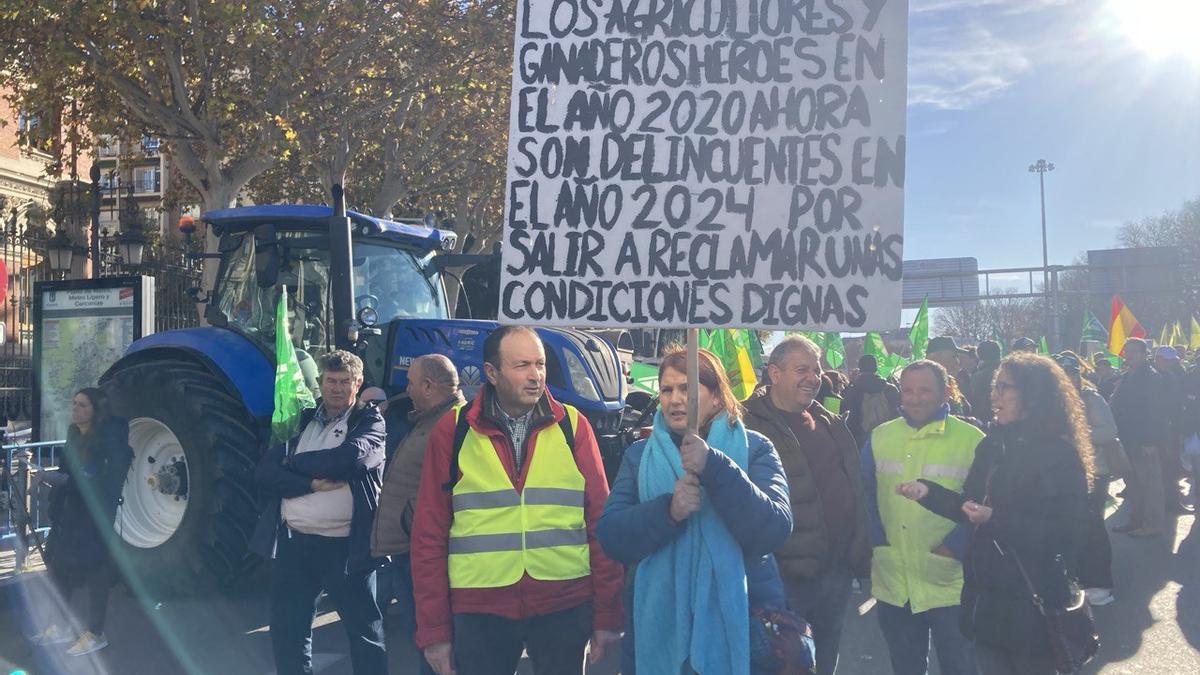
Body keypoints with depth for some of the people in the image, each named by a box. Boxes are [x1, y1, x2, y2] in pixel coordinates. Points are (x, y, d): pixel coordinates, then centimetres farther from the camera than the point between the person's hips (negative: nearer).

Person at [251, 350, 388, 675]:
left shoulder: (370, 421, 1)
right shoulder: (302, 420, 12)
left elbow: (350, 457, -20)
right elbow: (264, 474, 1)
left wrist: (295, 461, -7)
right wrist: (312, 483, -15)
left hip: (346, 547, -4)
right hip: (293, 543, 4)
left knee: (365, 634, 5)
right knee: (287, 633, 14)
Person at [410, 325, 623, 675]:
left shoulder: (573, 426, 2)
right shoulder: (452, 431, 0)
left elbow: (601, 524, 2)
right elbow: (429, 535, 2)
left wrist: (607, 614, -1)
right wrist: (434, 628, -1)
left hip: (566, 607, 1)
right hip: (479, 611, 0)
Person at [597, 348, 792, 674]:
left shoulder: (754, 448, -1)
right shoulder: (639, 455, 5)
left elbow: (773, 531, -15)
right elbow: (611, 537, -5)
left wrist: (714, 468, -25)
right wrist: (668, 510, -22)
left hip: (740, 619, -2)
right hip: (658, 623, 2)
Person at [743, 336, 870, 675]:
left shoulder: (832, 424, 12)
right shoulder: (749, 426, -12)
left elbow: (855, 491, 16)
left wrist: (860, 555, 12)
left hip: (837, 571, 7)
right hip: (785, 577, -7)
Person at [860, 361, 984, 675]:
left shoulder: (972, 440, -7)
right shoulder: (879, 437, 5)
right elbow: (867, 495, 9)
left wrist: (955, 546, -14)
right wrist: (877, 542, -2)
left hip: (950, 584, -3)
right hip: (892, 582, 3)